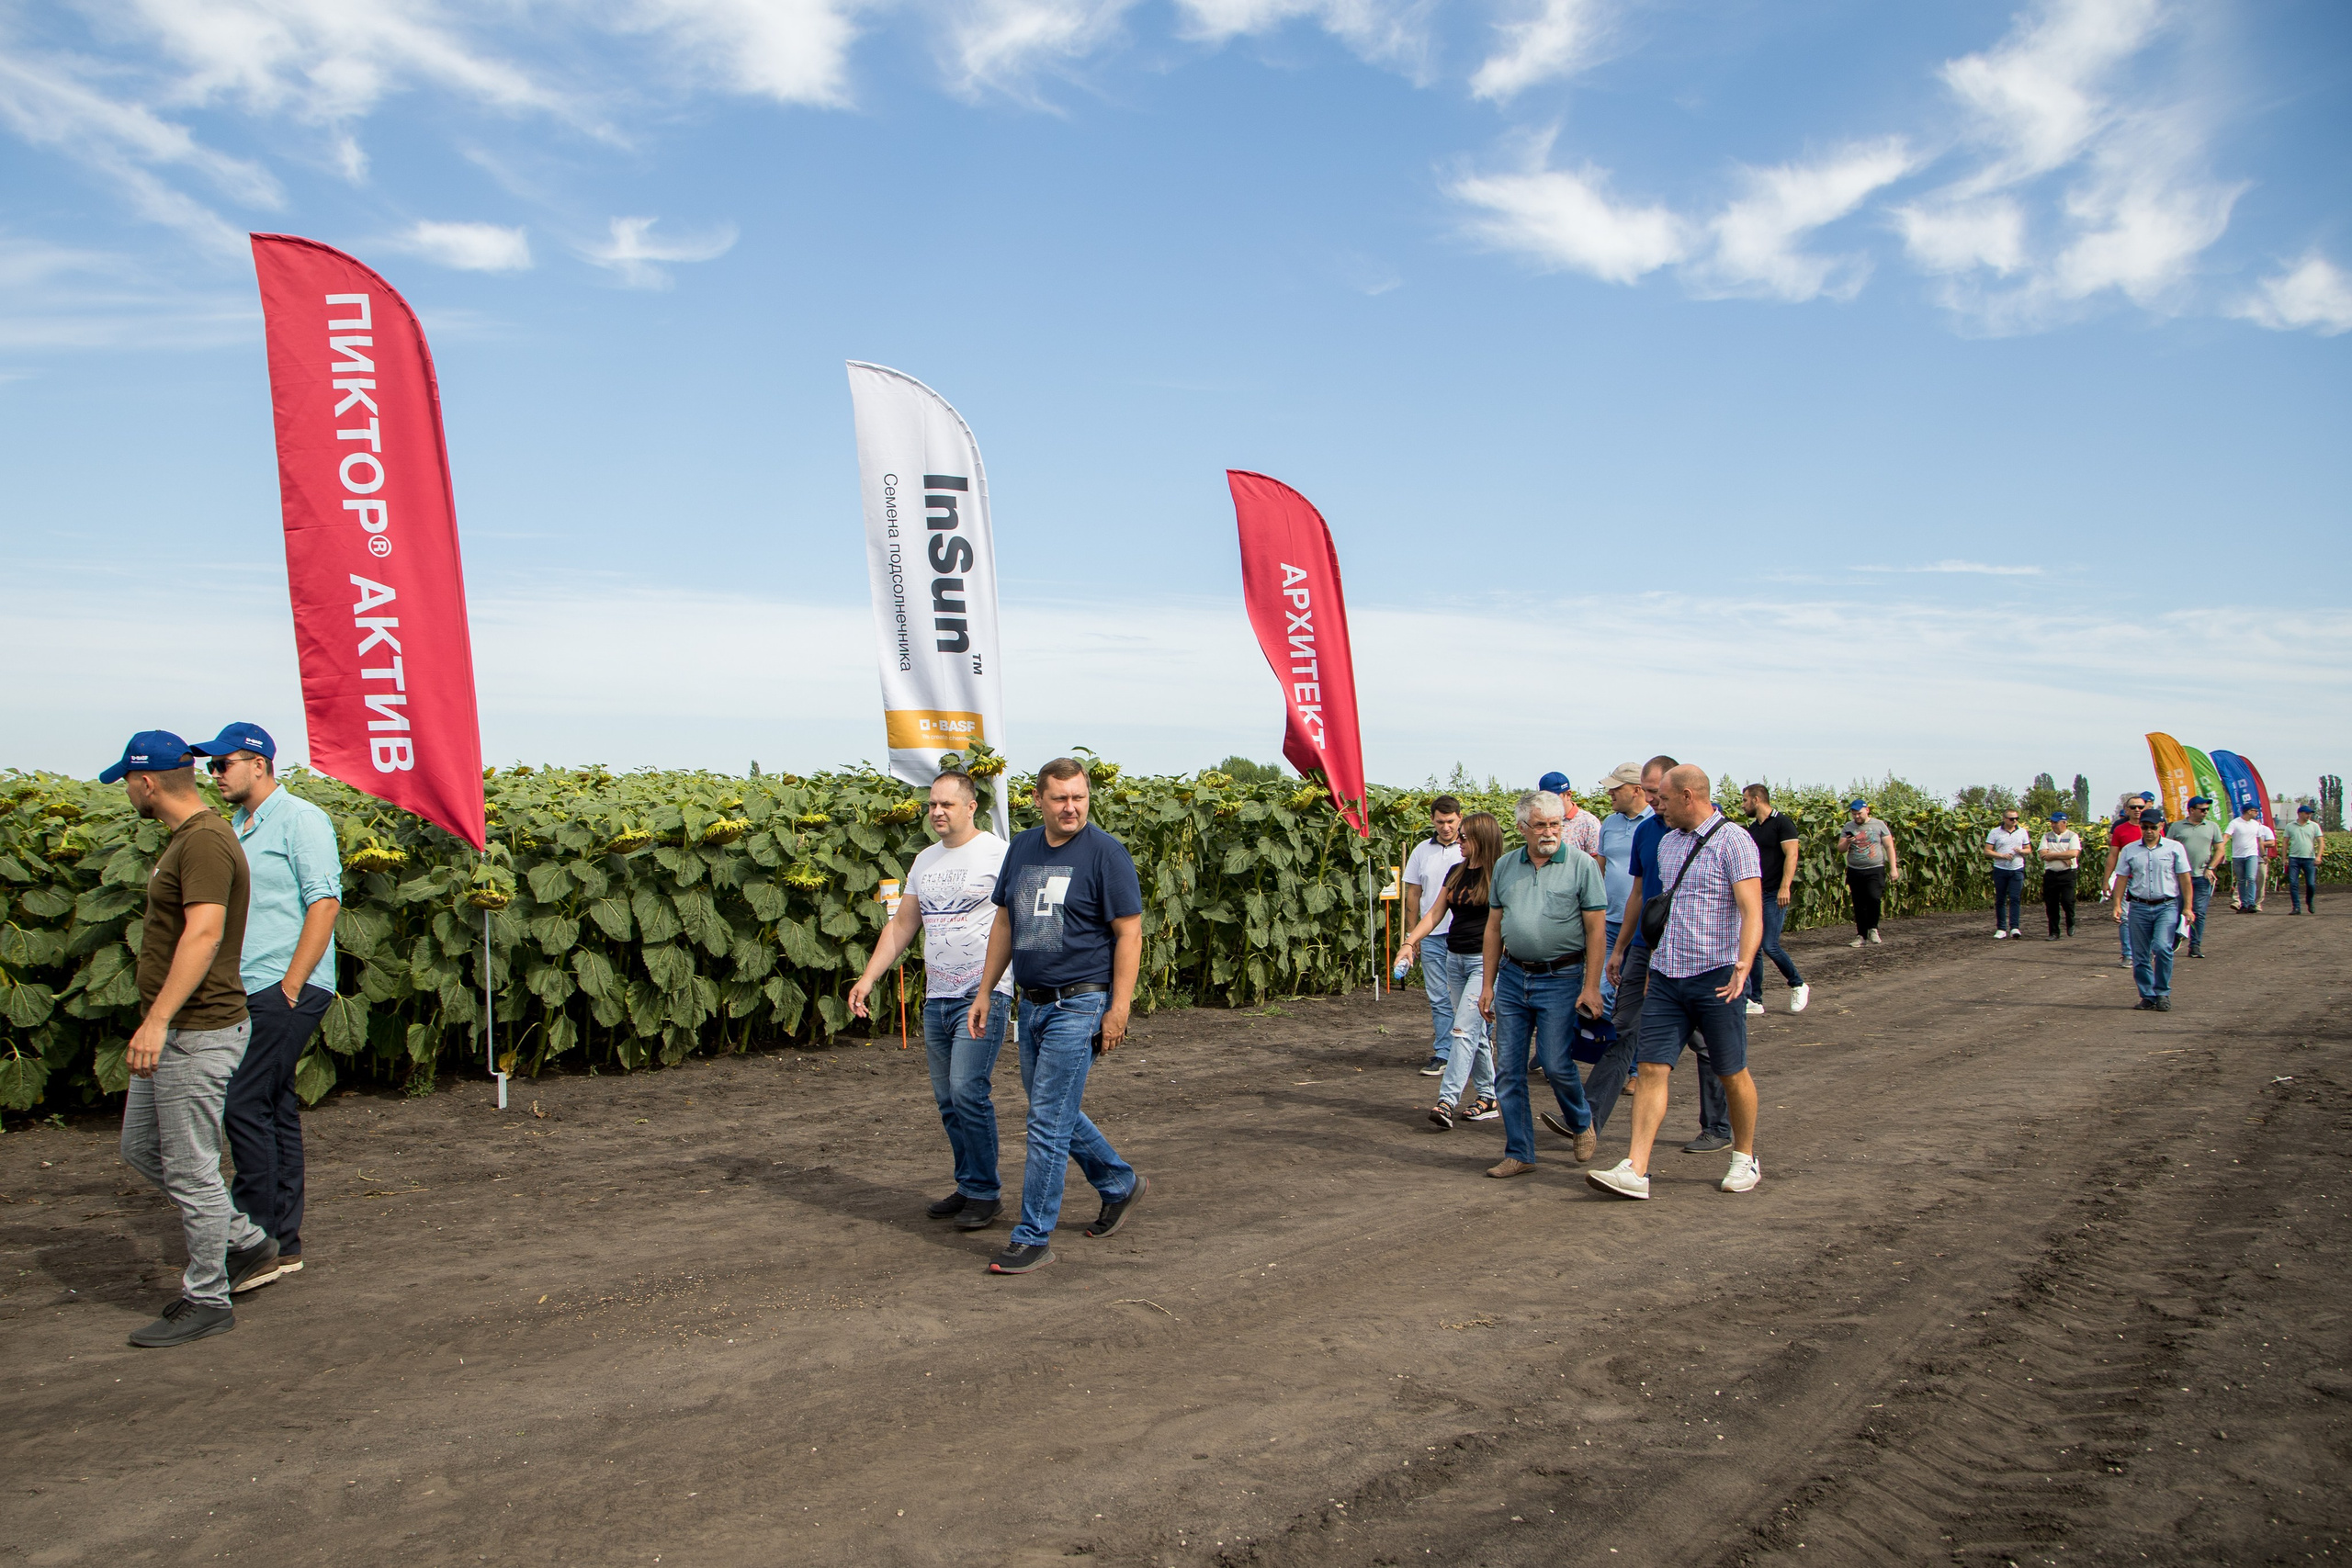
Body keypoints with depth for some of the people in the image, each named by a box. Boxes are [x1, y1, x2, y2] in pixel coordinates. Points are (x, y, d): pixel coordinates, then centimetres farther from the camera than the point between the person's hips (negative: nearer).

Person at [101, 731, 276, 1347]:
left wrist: (157, 1020, -35)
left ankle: (207, 1300, 11)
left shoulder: (205, 842, -19)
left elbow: (204, 933, -30)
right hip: (171, 1033, 11)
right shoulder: (183, 839, 15)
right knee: (141, 1148, 19)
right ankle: (246, 1241, 27)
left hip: (198, 1031, -11)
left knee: (190, 1169, -1)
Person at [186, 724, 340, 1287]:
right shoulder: (234, 828, 18)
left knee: (244, 1104, -11)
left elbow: (324, 902, -15)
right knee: (275, 1109, 10)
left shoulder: (299, 819, -8)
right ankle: (285, 1245, 16)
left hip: (287, 990, -9)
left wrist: (290, 986, -18)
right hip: (248, 991, 9)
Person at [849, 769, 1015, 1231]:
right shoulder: (925, 861, 15)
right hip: (936, 997, 7)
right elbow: (902, 925, 20)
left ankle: (984, 1193, -2)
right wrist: (868, 978, 12)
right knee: (947, 1099, 10)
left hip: (983, 994, -7)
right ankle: (968, 1187, 21)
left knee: (967, 1091, -14)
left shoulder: (997, 854, -6)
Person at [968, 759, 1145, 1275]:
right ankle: (1120, 1185, 37)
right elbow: (1005, 923, 16)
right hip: (1031, 1003, 7)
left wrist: (1119, 1008, -16)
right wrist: (984, 992, 14)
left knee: (1048, 1122, -6)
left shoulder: (1106, 853, -10)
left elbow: (1129, 933, -11)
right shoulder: (1022, 848, 9)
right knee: (1058, 1113, 17)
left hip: (1079, 1005, -7)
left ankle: (1033, 1238, 3)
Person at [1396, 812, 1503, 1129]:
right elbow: (1435, 913, 12)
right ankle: (1488, 1098, 20)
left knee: (1465, 1030, -13)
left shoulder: (1499, 876, -9)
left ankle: (1447, 1101, -18)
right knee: (1476, 1032, 12)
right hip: (1454, 957, 7)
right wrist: (1410, 942, 0)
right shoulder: (1457, 873, 11)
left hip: (1485, 960, -7)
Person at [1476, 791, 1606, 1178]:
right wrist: (1488, 984, 10)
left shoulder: (1582, 864, -5)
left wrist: (1591, 986, -12)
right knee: (1508, 1069, 4)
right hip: (1512, 976, 4)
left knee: (1556, 1064, -5)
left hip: (1561, 979, -4)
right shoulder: (1505, 866, 8)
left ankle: (1581, 1122, 26)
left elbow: (1595, 929, -7)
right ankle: (1518, 1154, 15)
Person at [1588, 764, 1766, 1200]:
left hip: (1715, 978, -6)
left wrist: (1743, 965, -30)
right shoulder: (1667, 842, 13)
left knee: (1732, 1074, 7)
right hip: (1666, 976, 6)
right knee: (1652, 1069, -3)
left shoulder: (1733, 842, -9)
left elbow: (1752, 911, -17)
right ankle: (1635, 1170, -6)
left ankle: (1745, 1159, 27)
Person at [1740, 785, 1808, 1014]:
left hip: (1775, 894, -8)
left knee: (1770, 946, -12)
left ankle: (1798, 985, 10)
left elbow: (1791, 855, -16)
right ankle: (1754, 1000, 8)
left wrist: (1785, 887, -26)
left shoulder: (1781, 822, -8)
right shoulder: (1752, 828, 16)